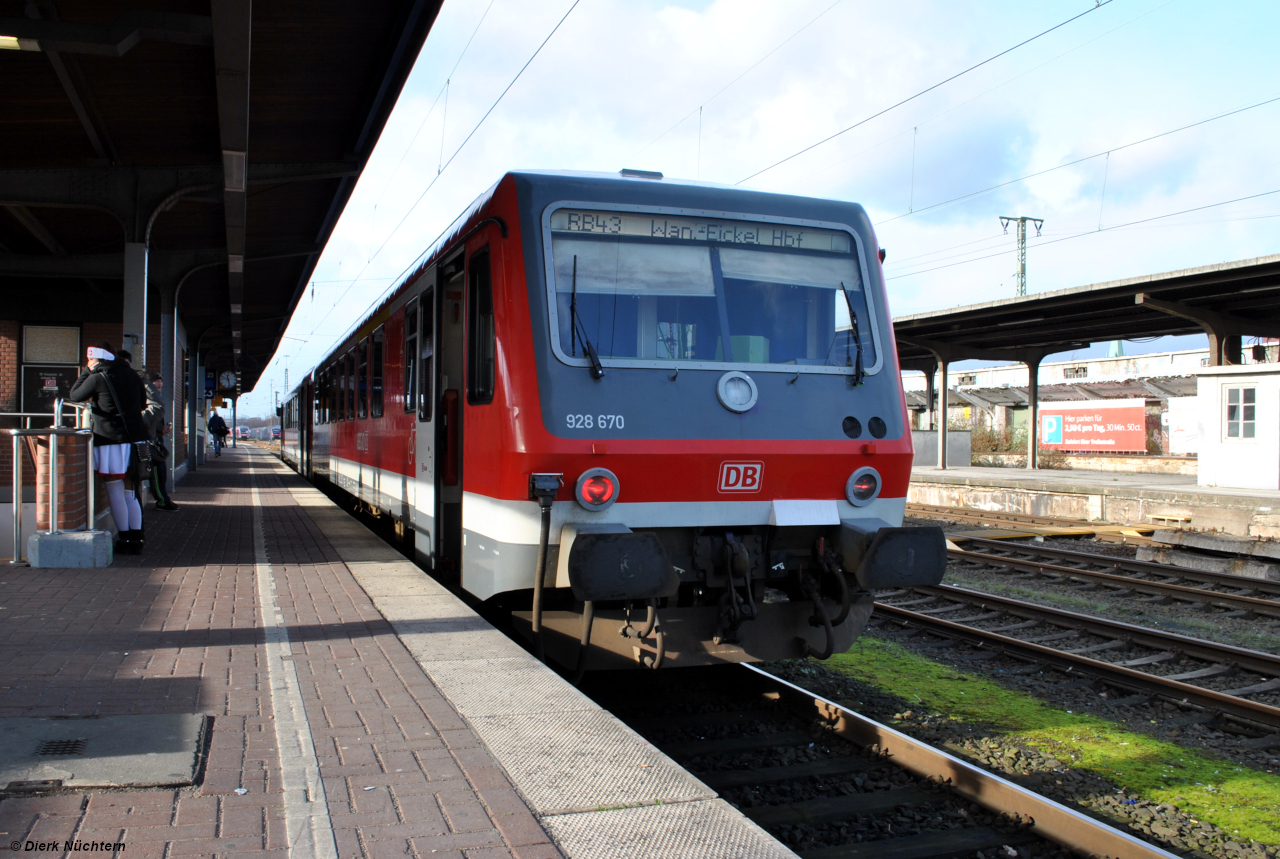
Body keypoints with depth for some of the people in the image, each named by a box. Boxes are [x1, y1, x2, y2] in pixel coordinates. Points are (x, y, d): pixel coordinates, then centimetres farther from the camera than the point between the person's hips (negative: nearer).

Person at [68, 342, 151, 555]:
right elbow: (142, 399, 21)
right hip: (135, 439, 5)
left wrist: (86, 371, 11)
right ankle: (136, 539, 10)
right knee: (130, 493, 11)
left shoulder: (97, 378, -9)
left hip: (110, 440, -5)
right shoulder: (131, 375, 7)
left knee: (115, 494, 3)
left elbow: (74, 396, 5)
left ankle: (124, 539, 5)